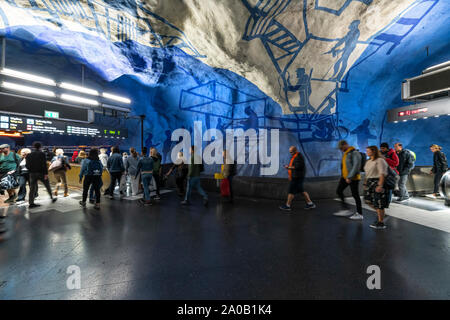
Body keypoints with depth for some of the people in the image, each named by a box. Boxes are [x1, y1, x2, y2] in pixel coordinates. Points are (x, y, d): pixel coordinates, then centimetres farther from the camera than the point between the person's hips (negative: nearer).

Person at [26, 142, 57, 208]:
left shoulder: (29, 155, 6)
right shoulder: (42, 154, -8)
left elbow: (27, 165, 4)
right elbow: (44, 164, -15)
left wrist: (31, 170, 19)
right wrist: (46, 173, -15)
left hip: (32, 173, 4)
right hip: (41, 173, -4)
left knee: (32, 188, 6)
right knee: (48, 186, 11)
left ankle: (31, 203, 5)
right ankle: (52, 198, 19)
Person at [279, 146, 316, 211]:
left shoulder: (298, 157, -16)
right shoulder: (295, 156, 15)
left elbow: (298, 167, -24)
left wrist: (289, 167, -18)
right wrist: (289, 167, 9)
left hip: (297, 177, -10)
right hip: (296, 177, 10)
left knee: (291, 191, -4)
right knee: (301, 190, 14)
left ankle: (288, 206, 4)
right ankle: (310, 204, 21)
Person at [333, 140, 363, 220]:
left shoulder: (355, 153, -15)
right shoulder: (345, 153, 11)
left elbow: (356, 166, -21)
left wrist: (349, 177, -23)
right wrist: (342, 175, 21)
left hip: (353, 178, -9)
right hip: (344, 176, 9)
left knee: (355, 195, 0)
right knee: (339, 191, 10)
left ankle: (359, 214, 14)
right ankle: (346, 210, 22)